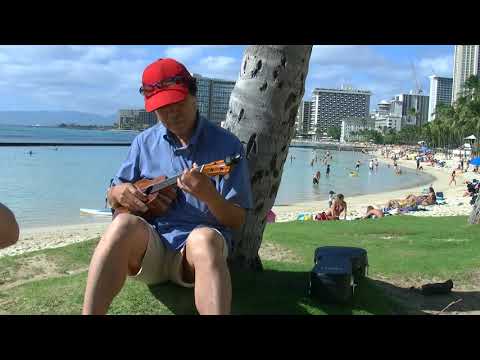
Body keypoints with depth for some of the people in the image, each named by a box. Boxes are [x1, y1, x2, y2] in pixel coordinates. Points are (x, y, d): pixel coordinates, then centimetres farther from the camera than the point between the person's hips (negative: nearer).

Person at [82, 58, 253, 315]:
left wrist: (209, 195, -24)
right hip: (147, 245, 2)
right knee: (126, 224, -32)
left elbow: (238, 221, -3)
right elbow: (112, 196, 18)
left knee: (205, 238, -38)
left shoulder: (227, 145, -1)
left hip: (197, 248, -2)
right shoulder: (144, 142, 9)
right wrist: (119, 193, -7)